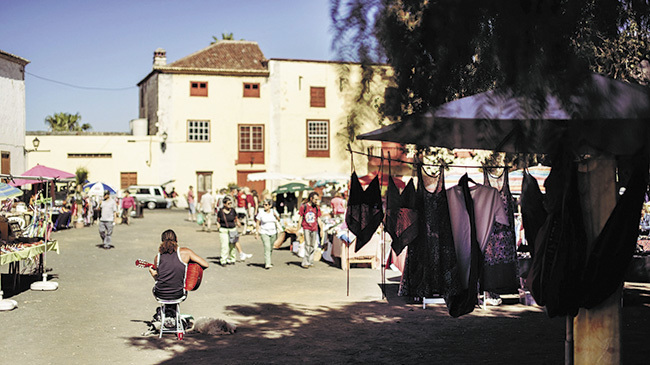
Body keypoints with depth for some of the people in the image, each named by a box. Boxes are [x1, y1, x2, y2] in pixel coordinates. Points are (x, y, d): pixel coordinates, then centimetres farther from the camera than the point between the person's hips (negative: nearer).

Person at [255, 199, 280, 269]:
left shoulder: (273, 211, 3)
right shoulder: (261, 212, -5)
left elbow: (278, 220, 4)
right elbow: (258, 223, -2)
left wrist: (276, 215, -15)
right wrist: (257, 233, -6)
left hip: (273, 232, 4)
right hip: (264, 232, -4)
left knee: (271, 248, 10)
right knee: (267, 247, -16)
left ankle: (266, 262, 27)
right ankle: (267, 264, -19)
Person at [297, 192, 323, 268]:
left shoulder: (317, 208, 9)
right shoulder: (304, 206, 0)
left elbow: (319, 219, 14)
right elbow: (300, 218, 3)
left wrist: (321, 230, 10)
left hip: (314, 229, 4)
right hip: (306, 228, -4)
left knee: (312, 246, 6)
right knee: (307, 245, -11)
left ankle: (310, 262, 14)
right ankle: (305, 262, -9)